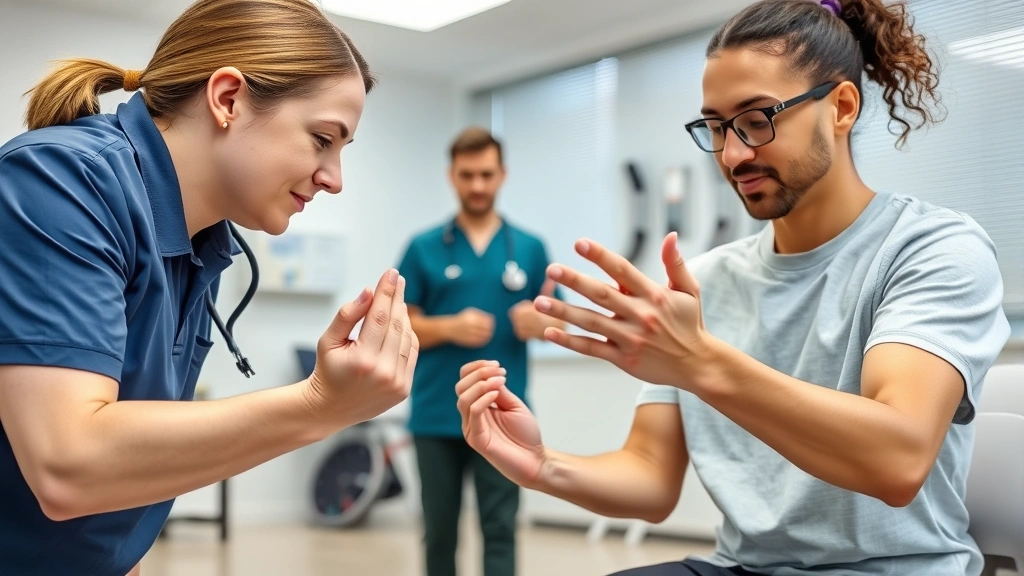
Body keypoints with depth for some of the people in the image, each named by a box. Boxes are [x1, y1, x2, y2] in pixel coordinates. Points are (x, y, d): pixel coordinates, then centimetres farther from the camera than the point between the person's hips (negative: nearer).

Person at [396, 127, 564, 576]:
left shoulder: (530, 248, 7)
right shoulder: (423, 248, 3)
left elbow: (553, 321, 8)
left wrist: (538, 322, -15)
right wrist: (451, 327, -16)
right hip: (436, 416, 0)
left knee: (499, 529, -1)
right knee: (439, 531, 10)